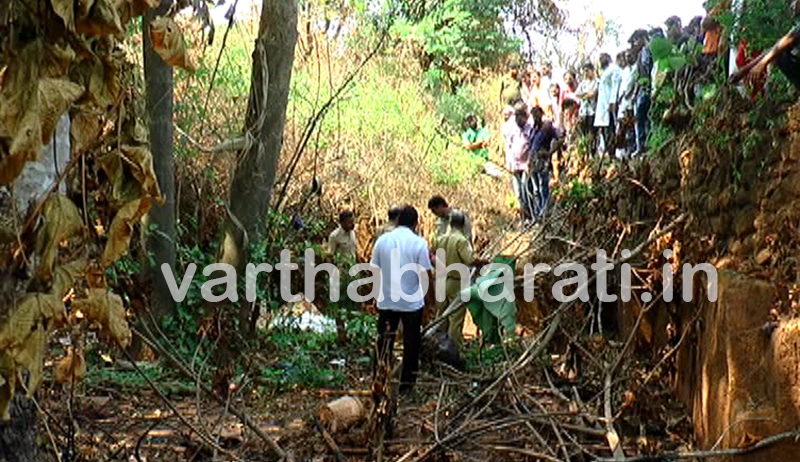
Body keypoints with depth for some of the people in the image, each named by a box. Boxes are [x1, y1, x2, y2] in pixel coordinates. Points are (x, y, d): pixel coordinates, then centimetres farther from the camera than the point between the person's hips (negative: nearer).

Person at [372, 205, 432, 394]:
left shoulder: (382, 240, -2)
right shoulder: (419, 242, -11)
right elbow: (425, 274, -13)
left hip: (386, 301, 3)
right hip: (412, 302, -2)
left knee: (384, 342, 13)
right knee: (411, 343, 11)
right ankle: (406, 384, 17)